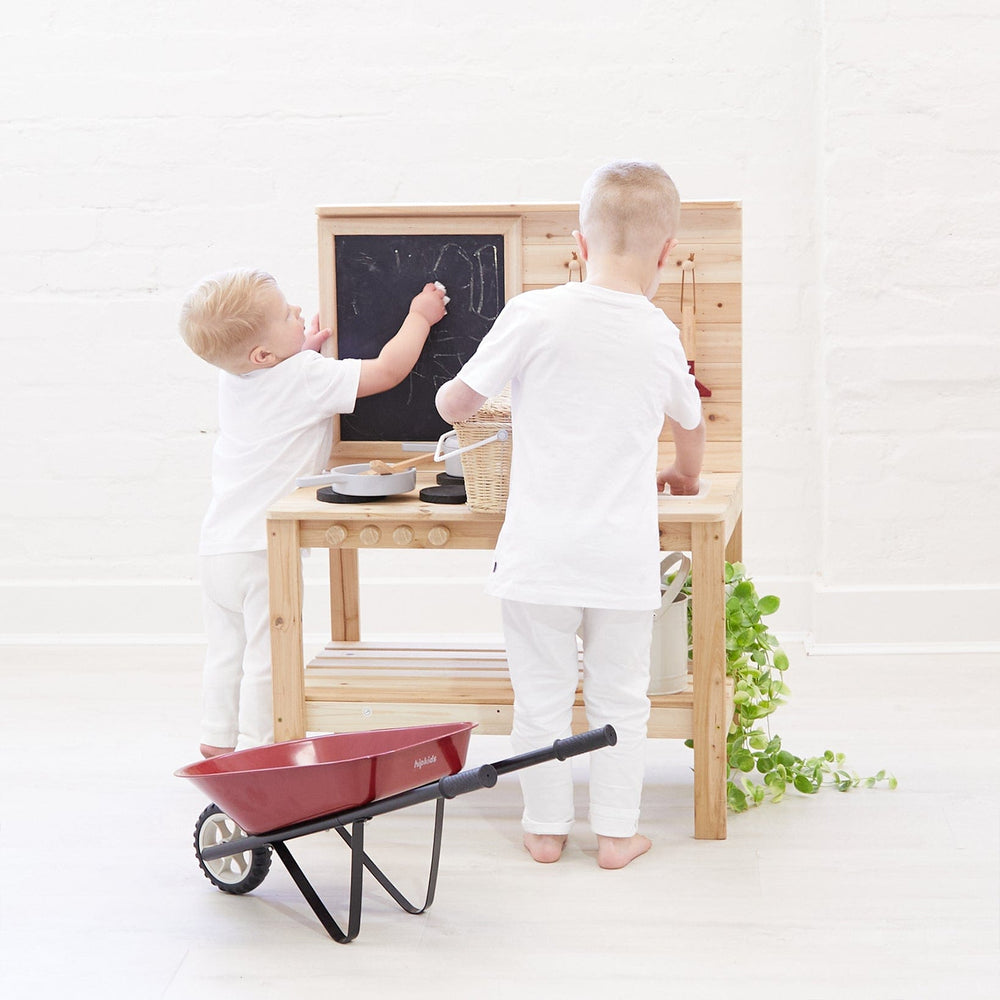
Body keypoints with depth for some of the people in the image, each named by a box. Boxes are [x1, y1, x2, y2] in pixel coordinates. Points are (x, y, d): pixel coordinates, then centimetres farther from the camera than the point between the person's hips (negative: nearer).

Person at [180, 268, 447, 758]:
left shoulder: (231, 379, 5)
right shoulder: (306, 378, -16)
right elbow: (388, 370, -12)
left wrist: (302, 350, 18)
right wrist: (419, 316, 1)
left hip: (217, 546, 8)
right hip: (264, 549, -8)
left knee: (227, 648, 18)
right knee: (267, 656, 2)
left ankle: (218, 741, 26)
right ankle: (256, 750, 7)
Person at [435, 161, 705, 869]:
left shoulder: (536, 314, -8)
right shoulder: (661, 337, 4)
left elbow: (455, 402, -2)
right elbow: (691, 425, 23)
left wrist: (458, 410, 23)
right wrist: (685, 476, 45)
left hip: (540, 552, -2)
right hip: (625, 557, 2)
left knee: (542, 696, 11)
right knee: (620, 697, 14)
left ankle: (546, 828, 21)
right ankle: (616, 832, 20)